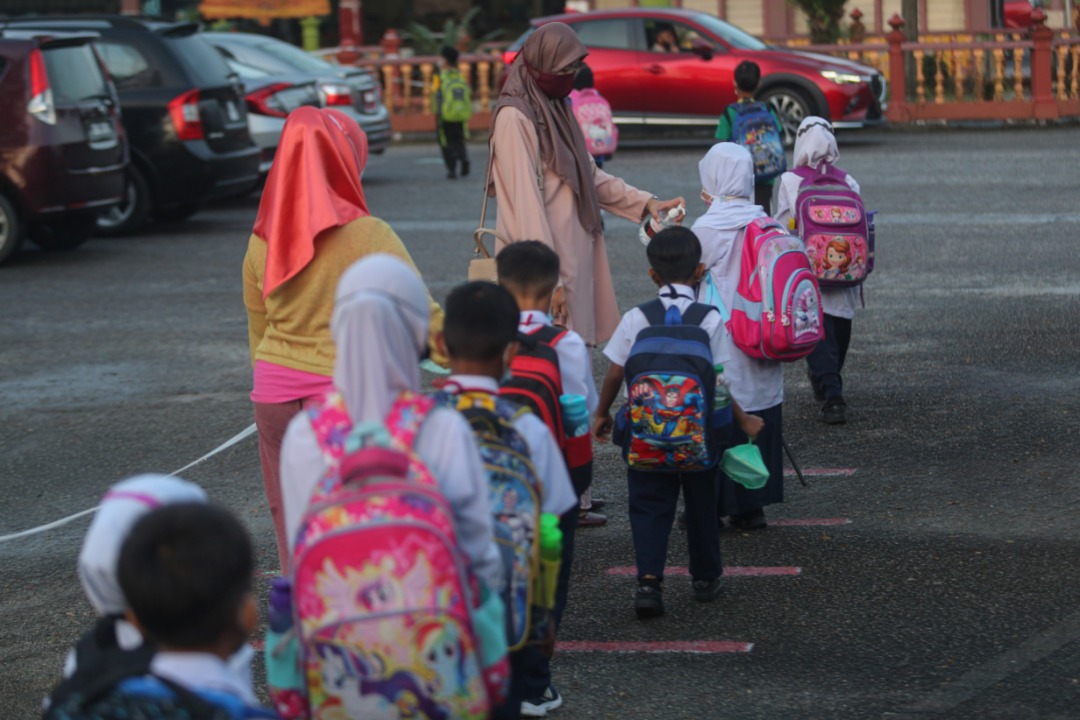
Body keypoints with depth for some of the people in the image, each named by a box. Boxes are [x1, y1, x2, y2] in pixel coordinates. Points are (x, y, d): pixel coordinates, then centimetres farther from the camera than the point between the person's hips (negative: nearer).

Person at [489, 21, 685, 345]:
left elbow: (589, 175, 20)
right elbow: (526, 201, -19)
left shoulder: (555, 110, 13)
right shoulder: (516, 117, -14)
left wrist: (644, 202, 9)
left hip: (573, 256, 9)